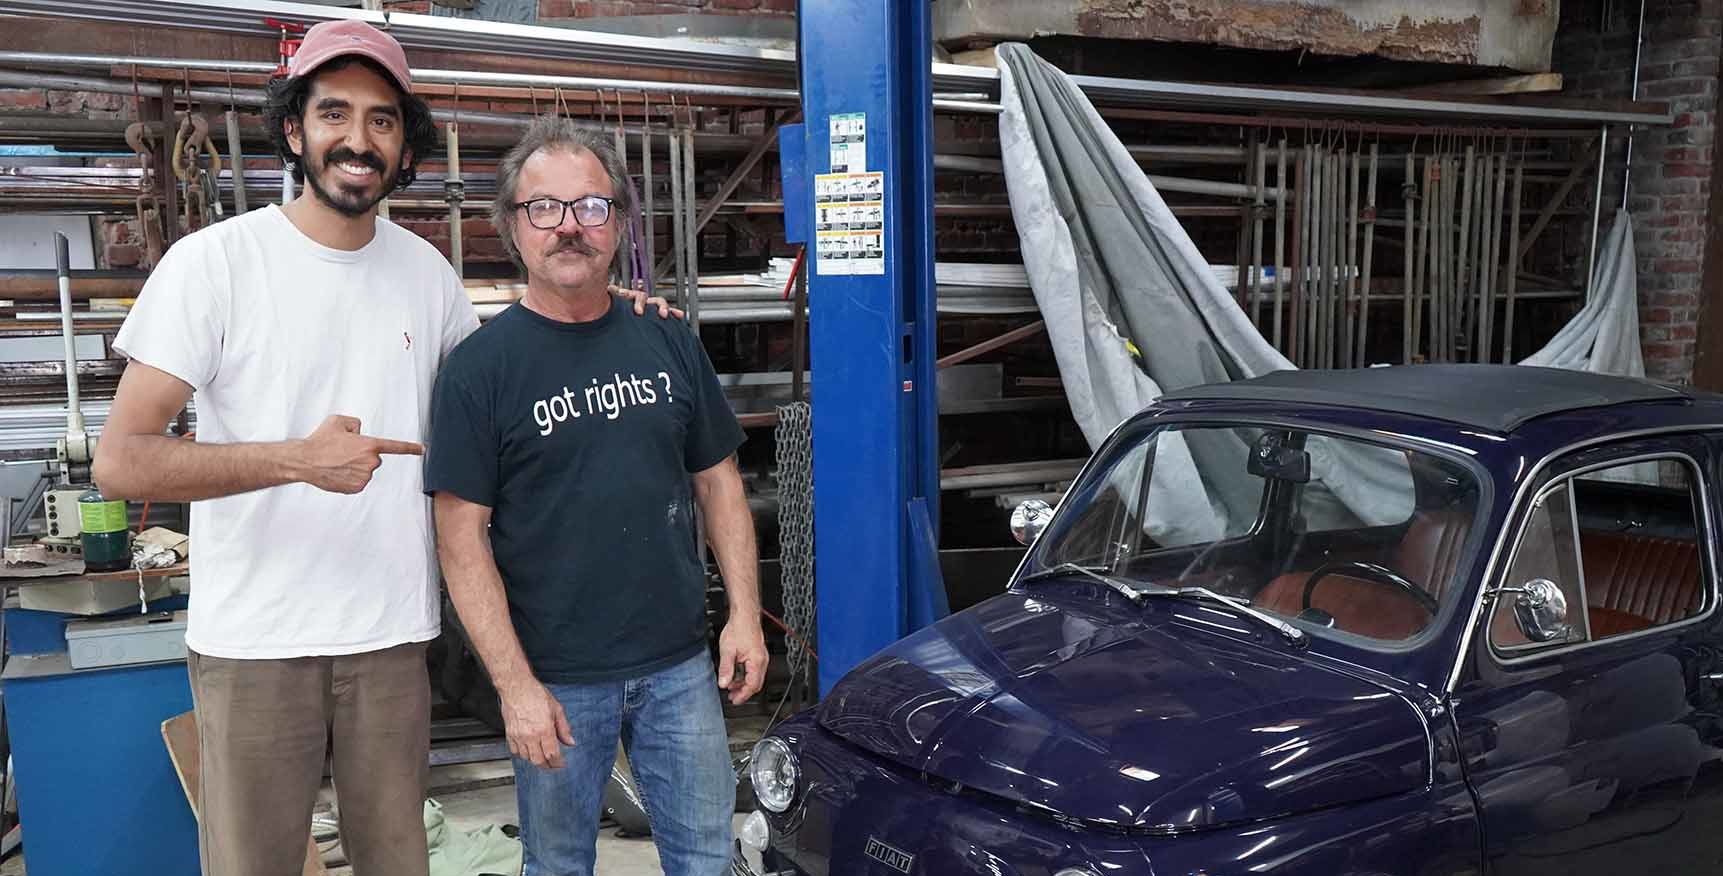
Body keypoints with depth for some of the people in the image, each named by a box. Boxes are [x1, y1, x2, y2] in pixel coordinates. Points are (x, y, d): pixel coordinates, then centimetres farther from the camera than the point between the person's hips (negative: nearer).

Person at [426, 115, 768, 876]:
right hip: (554, 678, -3)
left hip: (680, 666, 3)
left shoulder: (669, 343, 4)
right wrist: (514, 684, -15)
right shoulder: (479, 366, -8)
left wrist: (744, 613, 1)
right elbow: (462, 537, -10)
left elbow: (718, 484, 9)